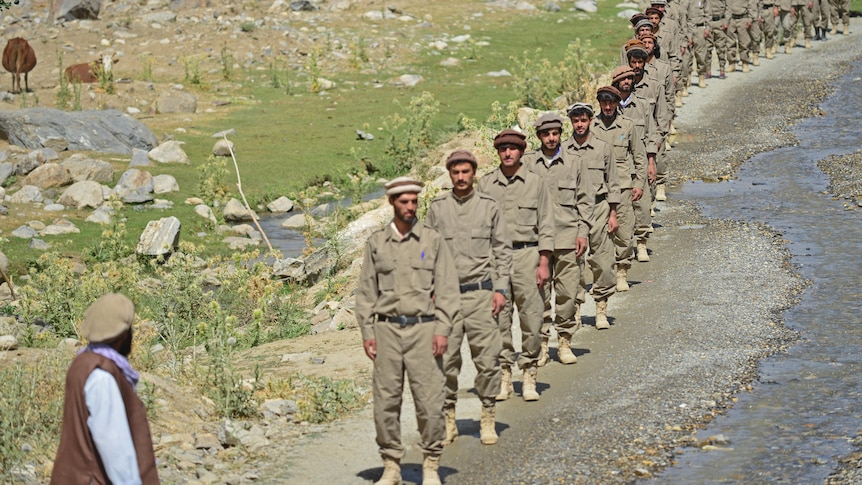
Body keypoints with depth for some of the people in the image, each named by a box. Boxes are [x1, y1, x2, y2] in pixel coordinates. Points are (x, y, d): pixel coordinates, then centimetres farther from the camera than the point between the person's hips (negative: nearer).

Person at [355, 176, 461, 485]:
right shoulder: (376, 242, 8)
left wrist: (443, 329, -7)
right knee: (385, 401, 2)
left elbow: (447, 288, 1)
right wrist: (367, 332, 3)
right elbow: (366, 291, 10)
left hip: (423, 328, -2)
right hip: (387, 329, 2)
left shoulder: (432, 240, 4)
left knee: (429, 401, -4)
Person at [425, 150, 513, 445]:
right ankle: (448, 420, 11)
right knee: (445, 360, 0)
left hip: (480, 292, -1)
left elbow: (503, 250, 7)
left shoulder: (489, 207, 5)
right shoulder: (437, 208, 7)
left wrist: (500, 289, -1)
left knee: (487, 359, -2)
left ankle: (488, 420, 10)